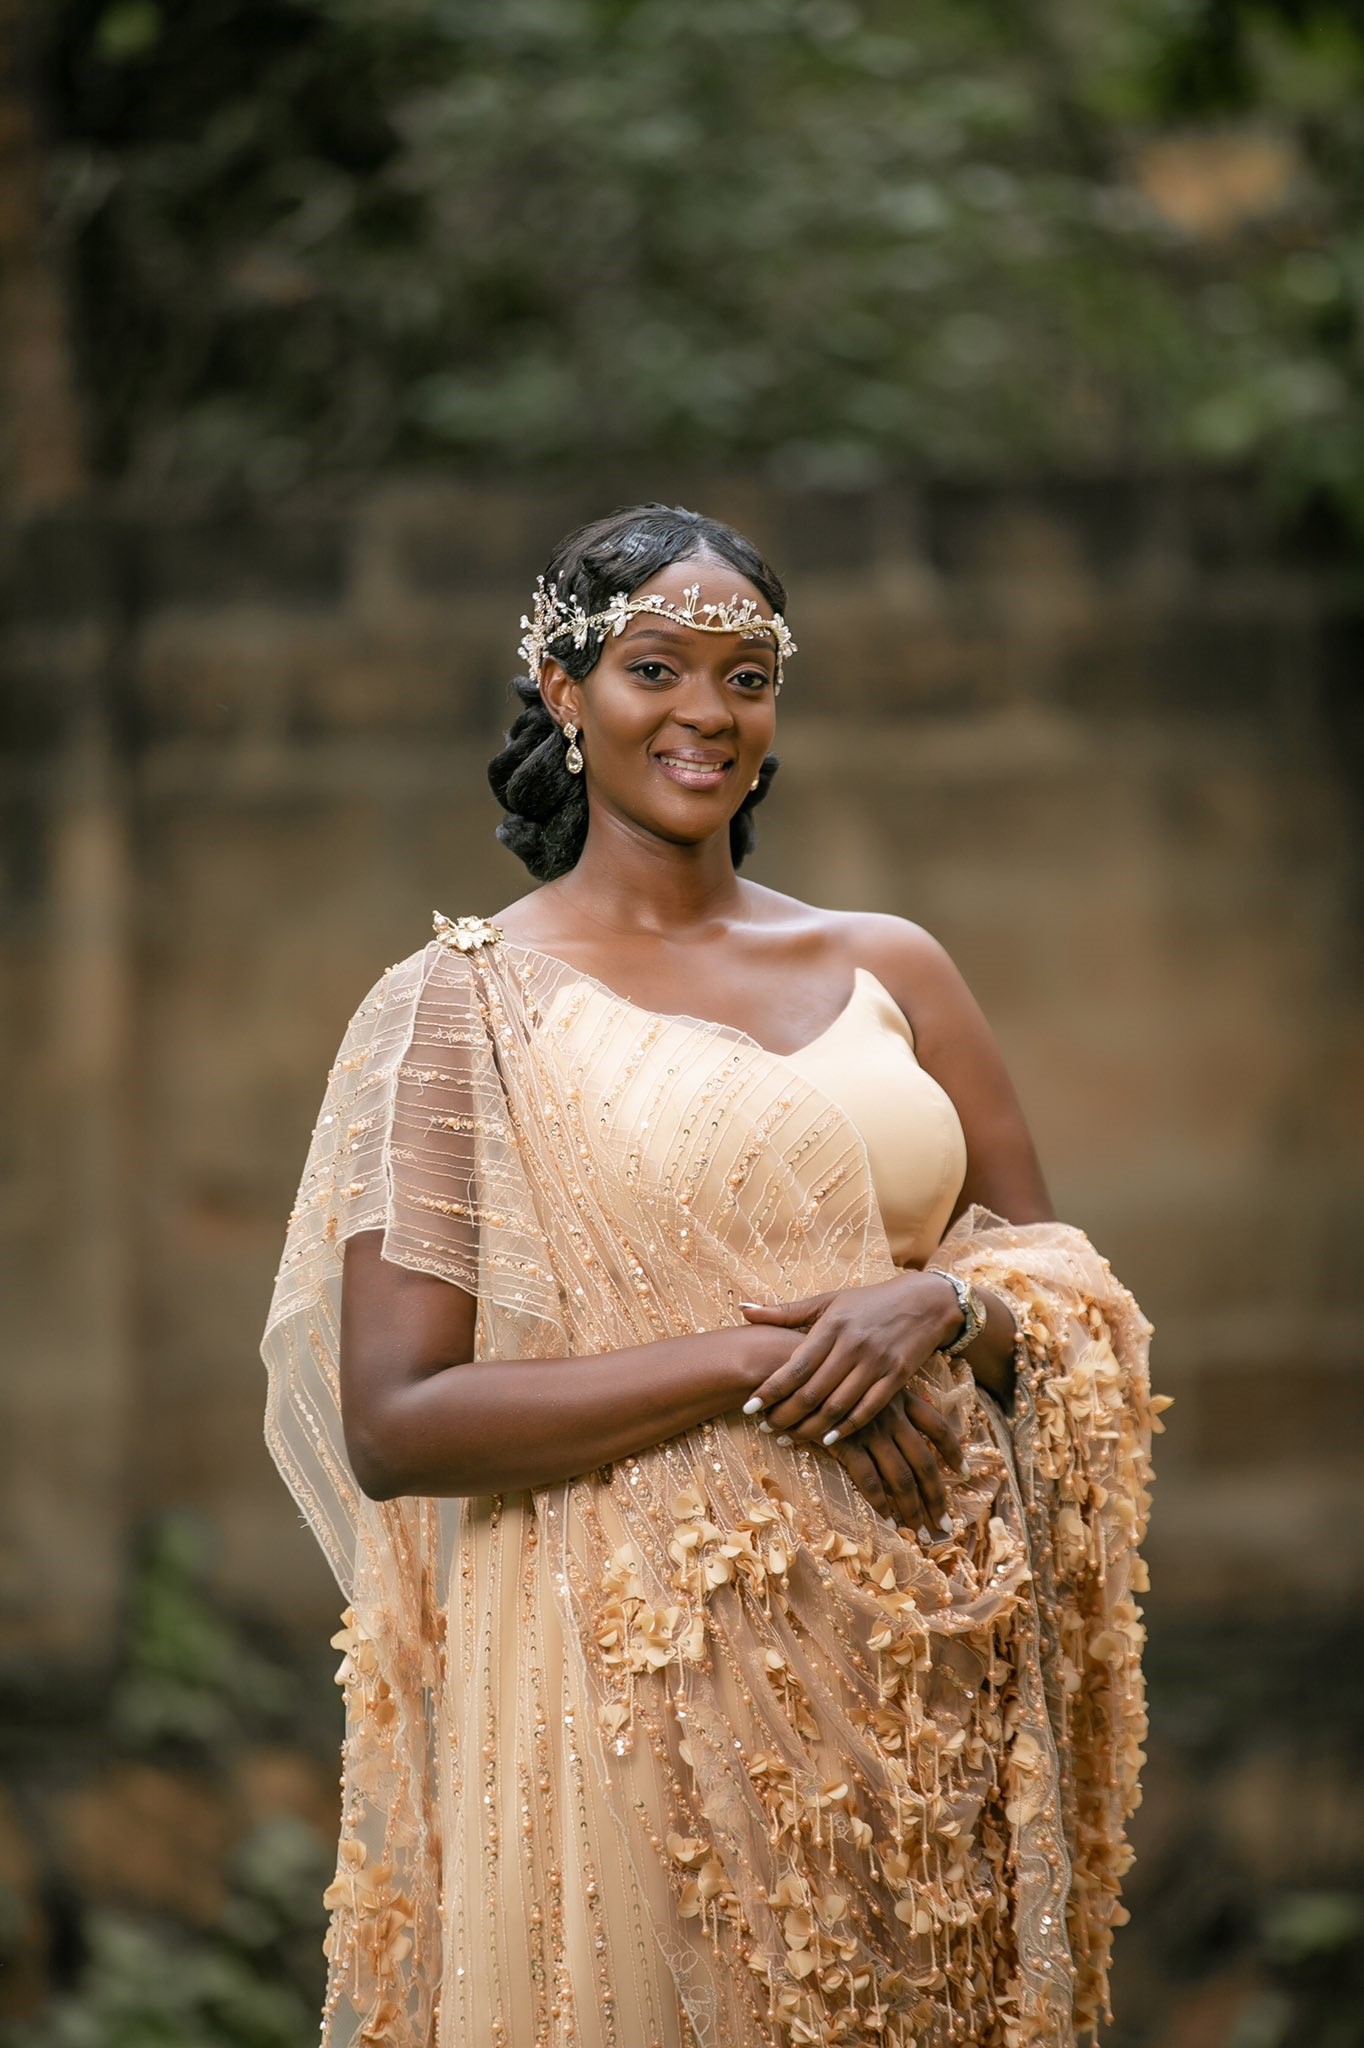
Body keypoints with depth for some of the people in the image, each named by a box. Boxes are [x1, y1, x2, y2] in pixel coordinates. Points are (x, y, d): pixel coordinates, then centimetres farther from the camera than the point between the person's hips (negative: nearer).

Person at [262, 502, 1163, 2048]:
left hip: (919, 1675, 4)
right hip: (627, 1686, -3)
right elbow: (394, 1424, -9)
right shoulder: (466, 1003, -1)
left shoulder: (888, 968, 11)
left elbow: (1064, 1285, 13)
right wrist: (753, 1363, -16)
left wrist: (939, 1308, -11)